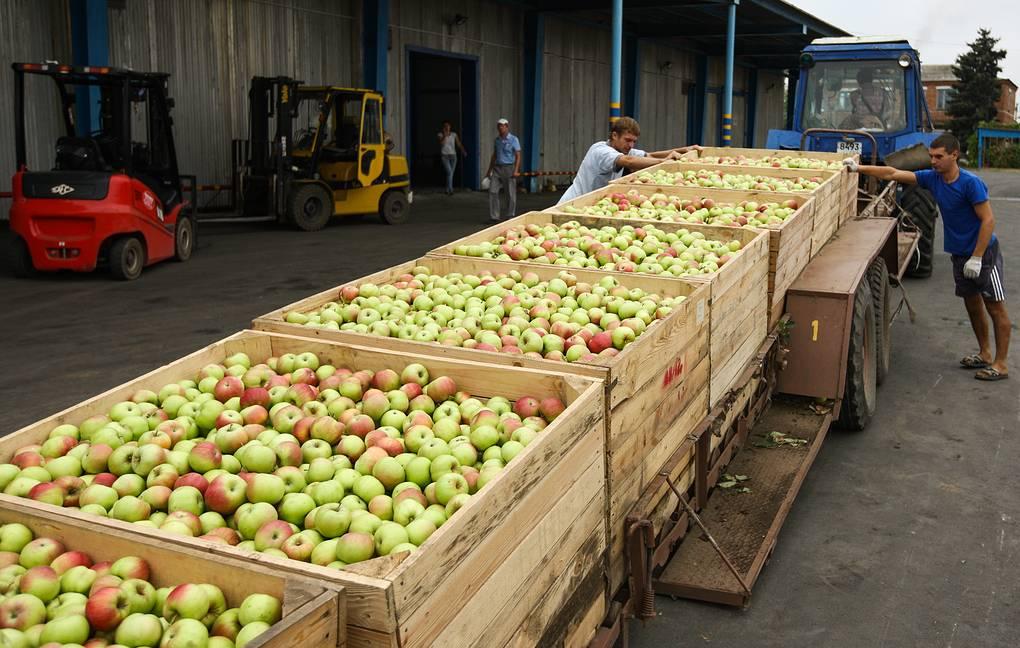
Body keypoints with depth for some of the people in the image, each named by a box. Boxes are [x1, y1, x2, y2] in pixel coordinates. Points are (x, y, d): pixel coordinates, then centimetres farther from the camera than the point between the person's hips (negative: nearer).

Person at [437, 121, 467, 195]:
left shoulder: (454, 135, 6)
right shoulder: (441, 134, 0)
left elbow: (459, 144, -2)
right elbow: (441, 143, -17)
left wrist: (463, 151, -17)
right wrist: (445, 135, -21)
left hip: (453, 155, 3)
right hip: (444, 155, -3)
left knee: (451, 173, 6)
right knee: (449, 172, -19)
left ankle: (447, 190, 18)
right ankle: (450, 189, -17)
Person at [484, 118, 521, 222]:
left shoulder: (513, 139, -3)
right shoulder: (497, 140, 12)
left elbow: (518, 156, -7)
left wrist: (516, 170, -17)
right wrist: (489, 170, 18)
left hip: (509, 168, -5)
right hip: (497, 168, 5)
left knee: (510, 194, 1)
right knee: (493, 191, -5)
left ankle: (510, 216, 12)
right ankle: (494, 216, 0)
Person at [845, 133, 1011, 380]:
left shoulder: (971, 183, -22)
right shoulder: (932, 178, -3)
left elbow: (988, 220, -21)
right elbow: (893, 174, -1)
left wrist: (976, 258, -23)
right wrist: (859, 168, -9)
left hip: (983, 252, -7)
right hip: (959, 254, 7)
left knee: (995, 306, 0)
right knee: (972, 304, 16)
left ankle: (1001, 364, 6)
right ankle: (984, 354, 31)